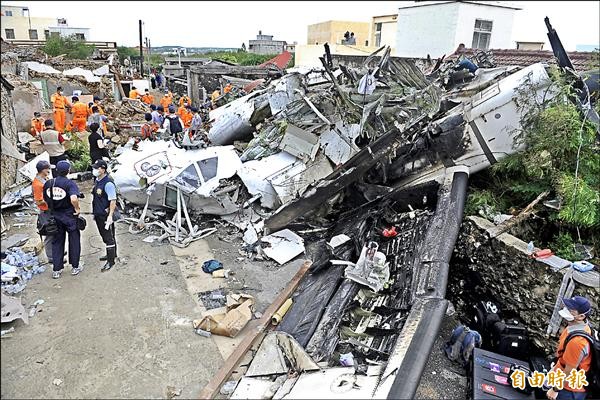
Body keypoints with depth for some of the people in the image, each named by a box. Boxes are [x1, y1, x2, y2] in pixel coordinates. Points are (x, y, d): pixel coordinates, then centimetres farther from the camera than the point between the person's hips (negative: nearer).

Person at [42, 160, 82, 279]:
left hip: (55, 217, 5)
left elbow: (45, 200, 5)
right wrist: (77, 209, -16)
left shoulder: (48, 183, 0)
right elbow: (74, 199, -33)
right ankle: (75, 267, 18)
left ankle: (56, 270, 16)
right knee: (74, 241, 10)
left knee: (57, 242, 13)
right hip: (70, 217, -4)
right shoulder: (70, 183, -17)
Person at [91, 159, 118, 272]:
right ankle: (112, 254, 37)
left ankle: (111, 261, 6)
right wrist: (94, 212, 23)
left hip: (106, 215, -10)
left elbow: (113, 201, -22)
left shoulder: (108, 183, -21)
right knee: (104, 236, 21)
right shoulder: (97, 181, 9)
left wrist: (110, 216, -24)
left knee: (109, 238, -1)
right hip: (98, 215, 10)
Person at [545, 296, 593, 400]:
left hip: (570, 390, -8)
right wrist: (557, 366, 20)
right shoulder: (576, 326, -9)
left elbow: (569, 372, -26)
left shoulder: (577, 341, -37)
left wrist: (555, 390, -14)